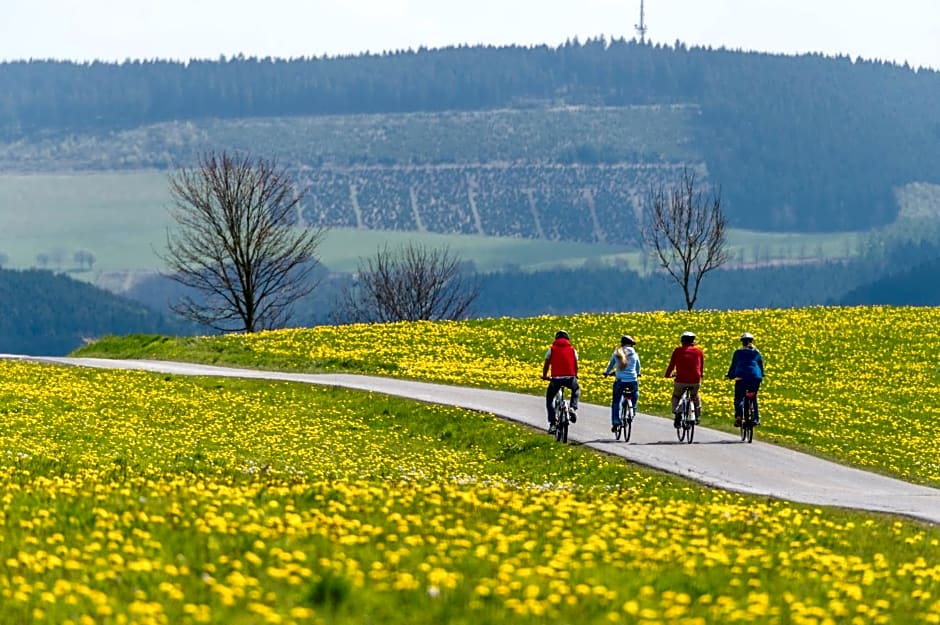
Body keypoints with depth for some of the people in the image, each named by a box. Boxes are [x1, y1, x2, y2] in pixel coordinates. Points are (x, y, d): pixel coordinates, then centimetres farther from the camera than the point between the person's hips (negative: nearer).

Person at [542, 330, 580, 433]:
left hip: (556, 378, -1)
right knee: (576, 390, 34)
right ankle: (573, 408, 8)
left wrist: (544, 376, 28)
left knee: (549, 398, 18)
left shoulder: (552, 350, 9)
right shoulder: (572, 350, 12)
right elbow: (576, 365, 19)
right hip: (570, 378, 1)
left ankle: (552, 424, 6)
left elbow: (546, 365, 10)